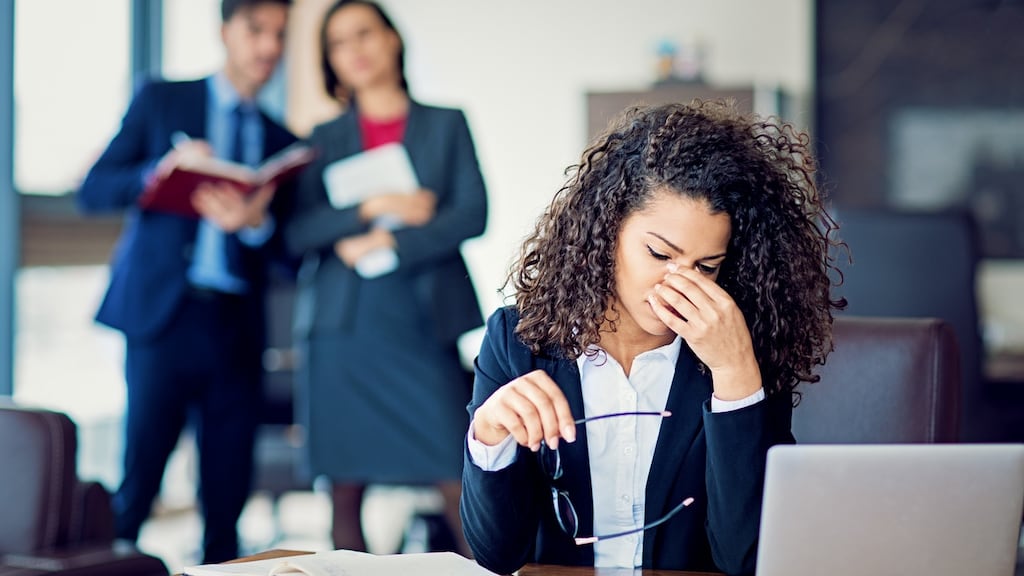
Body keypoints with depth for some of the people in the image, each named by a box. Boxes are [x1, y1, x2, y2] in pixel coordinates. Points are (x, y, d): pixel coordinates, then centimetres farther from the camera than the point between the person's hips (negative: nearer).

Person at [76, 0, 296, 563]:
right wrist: (162, 169, -14)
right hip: (164, 313, -3)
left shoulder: (280, 141, 17)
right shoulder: (161, 101, 10)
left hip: (237, 329, 3)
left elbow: (292, 252, 11)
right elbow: (93, 190, 3)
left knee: (227, 499, 2)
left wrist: (257, 223, -10)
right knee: (136, 481, -8)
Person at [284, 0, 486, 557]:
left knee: (459, 482, -9)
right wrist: (372, 208, -11)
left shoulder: (445, 125, 11)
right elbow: (298, 232, 2)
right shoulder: (325, 138, 13)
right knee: (345, 489, 0)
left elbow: (473, 213, -1)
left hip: (422, 323, -1)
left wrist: (388, 244, -9)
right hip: (343, 326, 1)